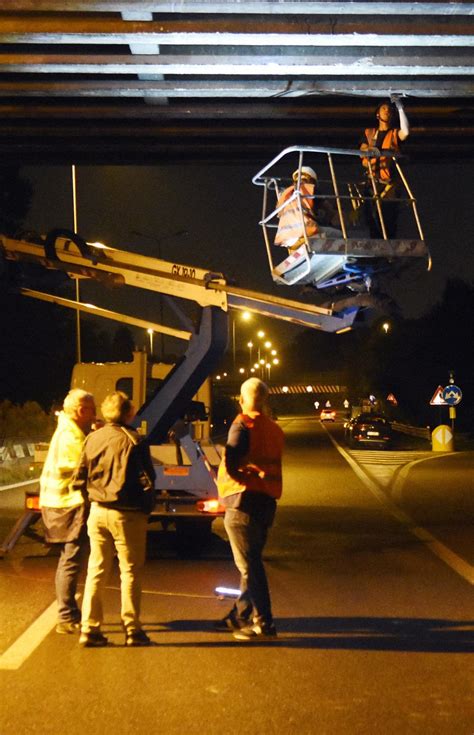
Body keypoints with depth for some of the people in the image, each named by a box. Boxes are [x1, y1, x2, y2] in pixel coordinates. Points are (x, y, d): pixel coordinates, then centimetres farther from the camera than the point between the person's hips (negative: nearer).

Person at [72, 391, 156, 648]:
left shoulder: (92, 439, 3)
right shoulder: (133, 441, -11)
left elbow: (79, 479, 5)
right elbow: (146, 481, -12)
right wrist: (147, 507, 2)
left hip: (98, 511, 5)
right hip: (127, 513, -5)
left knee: (96, 571, 12)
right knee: (130, 572, 6)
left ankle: (89, 629, 12)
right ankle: (132, 629, 9)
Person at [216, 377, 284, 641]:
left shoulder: (242, 424, -11)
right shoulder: (274, 429, 14)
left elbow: (230, 464, -18)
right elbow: (273, 466, 15)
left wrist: (221, 479, 0)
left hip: (244, 501, -8)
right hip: (267, 501, 8)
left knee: (249, 565, -3)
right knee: (251, 562, 17)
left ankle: (263, 623, -3)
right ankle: (241, 615, 26)